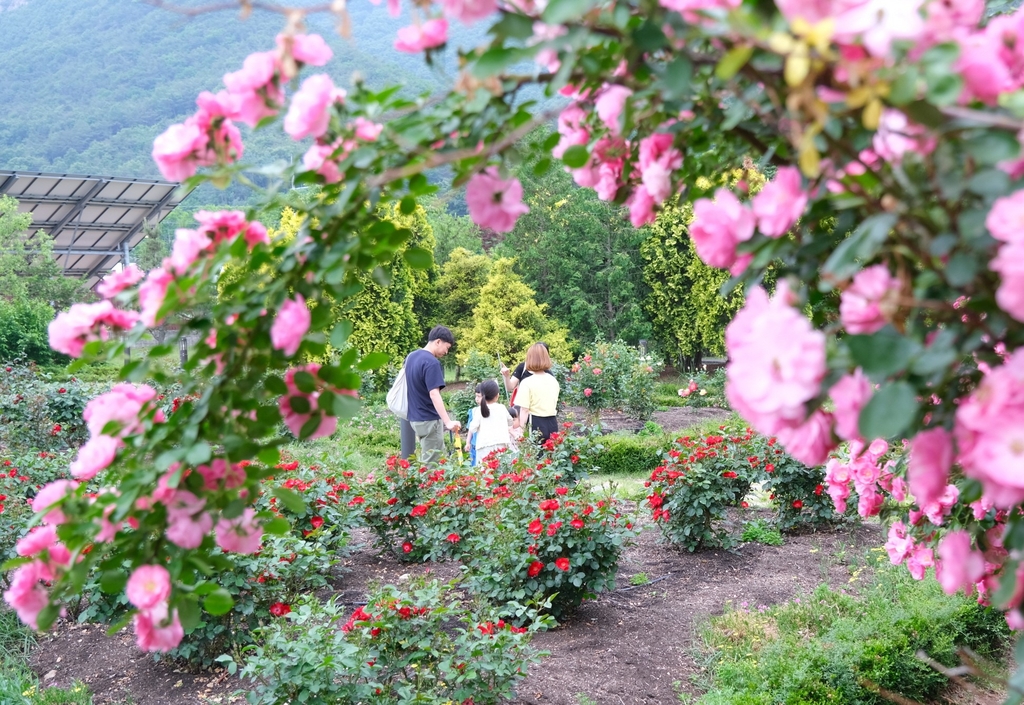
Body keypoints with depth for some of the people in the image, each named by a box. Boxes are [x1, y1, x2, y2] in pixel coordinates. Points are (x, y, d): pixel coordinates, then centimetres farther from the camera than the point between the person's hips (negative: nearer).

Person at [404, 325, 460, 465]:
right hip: (429, 420, -9)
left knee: (425, 460, 18)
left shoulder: (411, 357, 8)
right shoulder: (432, 362, -19)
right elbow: (434, 394, -28)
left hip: (415, 417, 9)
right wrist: (448, 422, -34)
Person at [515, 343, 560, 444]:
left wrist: (522, 430, -7)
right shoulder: (553, 380, 8)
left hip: (535, 424, -6)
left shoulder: (527, 383, -12)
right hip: (552, 424, 6)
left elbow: (524, 410, -13)